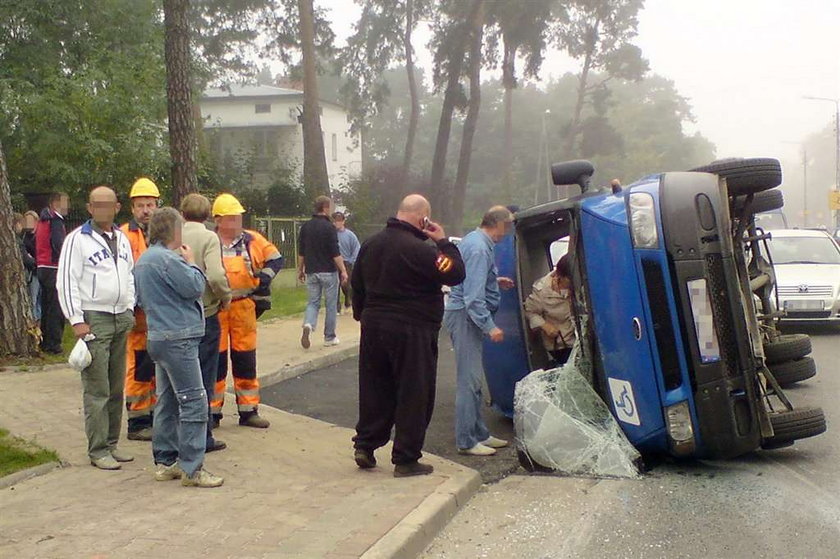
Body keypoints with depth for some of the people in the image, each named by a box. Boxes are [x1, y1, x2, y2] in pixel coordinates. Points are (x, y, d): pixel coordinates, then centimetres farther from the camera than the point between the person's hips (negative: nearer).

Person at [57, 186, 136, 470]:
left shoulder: (122, 239, 15)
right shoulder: (78, 239, -5)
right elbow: (66, 281, -8)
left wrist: (129, 309, 14)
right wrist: (77, 320, -14)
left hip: (121, 319, 6)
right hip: (93, 319, -6)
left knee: (116, 387, 9)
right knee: (97, 390, -7)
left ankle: (112, 443, 18)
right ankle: (98, 450, -2)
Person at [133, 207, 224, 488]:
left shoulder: (143, 261, 15)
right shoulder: (167, 259, -18)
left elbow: (141, 299, 21)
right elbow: (195, 287, -17)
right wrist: (191, 263, -2)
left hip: (158, 336, 11)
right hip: (178, 338, -11)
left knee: (168, 402, 15)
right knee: (193, 402, -7)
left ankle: (165, 462, 21)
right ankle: (191, 468, -5)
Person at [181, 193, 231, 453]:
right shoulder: (208, 237, -12)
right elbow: (216, 276, -23)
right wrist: (226, 298, -6)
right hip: (204, 314, -4)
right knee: (204, 379, 5)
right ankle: (203, 437, 8)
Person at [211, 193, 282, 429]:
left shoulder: (252, 240, 6)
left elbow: (276, 258, 14)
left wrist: (266, 276, -1)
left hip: (244, 306, 3)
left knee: (245, 358, 9)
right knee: (215, 358, 1)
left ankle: (248, 410, 18)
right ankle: (212, 411, 12)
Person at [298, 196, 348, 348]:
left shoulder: (305, 227, 5)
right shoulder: (328, 227, -12)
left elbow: (301, 252, 10)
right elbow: (335, 253, -14)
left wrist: (300, 269, 20)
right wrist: (343, 270, -9)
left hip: (311, 272, 5)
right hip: (328, 271, -5)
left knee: (312, 302, 10)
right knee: (331, 305, 7)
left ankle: (308, 325, -18)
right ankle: (329, 337, 12)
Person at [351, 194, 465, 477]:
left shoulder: (372, 244, 8)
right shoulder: (419, 249, -19)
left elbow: (357, 283, 17)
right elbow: (455, 274, -17)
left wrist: (362, 314, 28)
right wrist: (443, 242, -8)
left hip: (374, 326, 8)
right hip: (411, 332, -7)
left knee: (374, 390, 16)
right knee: (413, 396, 2)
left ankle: (365, 446, 20)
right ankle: (405, 460, 6)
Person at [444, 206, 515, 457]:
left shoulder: (473, 240, 13)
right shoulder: (480, 249, -20)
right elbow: (473, 295, -25)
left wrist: (495, 281, 31)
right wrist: (490, 327, -24)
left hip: (466, 315, 11)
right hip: (465, 316, -11)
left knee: (473, 379, 16)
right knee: (469, 379, -6)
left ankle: (479, 433, 26)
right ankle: (466, 441, -1)